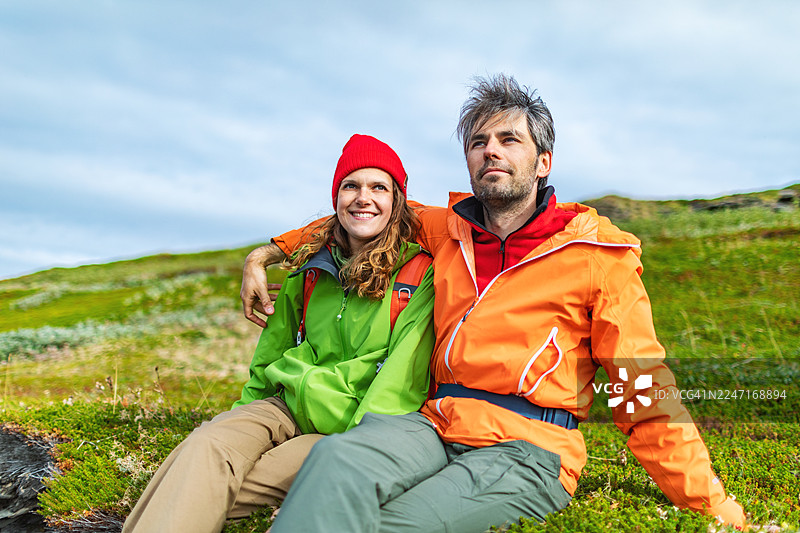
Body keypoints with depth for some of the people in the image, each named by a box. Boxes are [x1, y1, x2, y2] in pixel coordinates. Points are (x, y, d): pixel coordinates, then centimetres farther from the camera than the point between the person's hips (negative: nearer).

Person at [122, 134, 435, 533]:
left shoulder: (421, 273, -6)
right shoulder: (310, 272, 11)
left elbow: (404, 378, -13)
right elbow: (270, 358, 19)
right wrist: (243, 417, 12)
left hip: (353, 426, -4)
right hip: (289, 407, 5)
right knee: (210, 443, -27)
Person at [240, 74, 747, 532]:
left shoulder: (597, 253, 3)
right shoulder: (449, 228, 15)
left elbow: (643, 394, 4)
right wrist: (268, 253, 28)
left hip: (528, 447, -4)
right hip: (437, 423, 4)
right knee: (339, 456, -30)